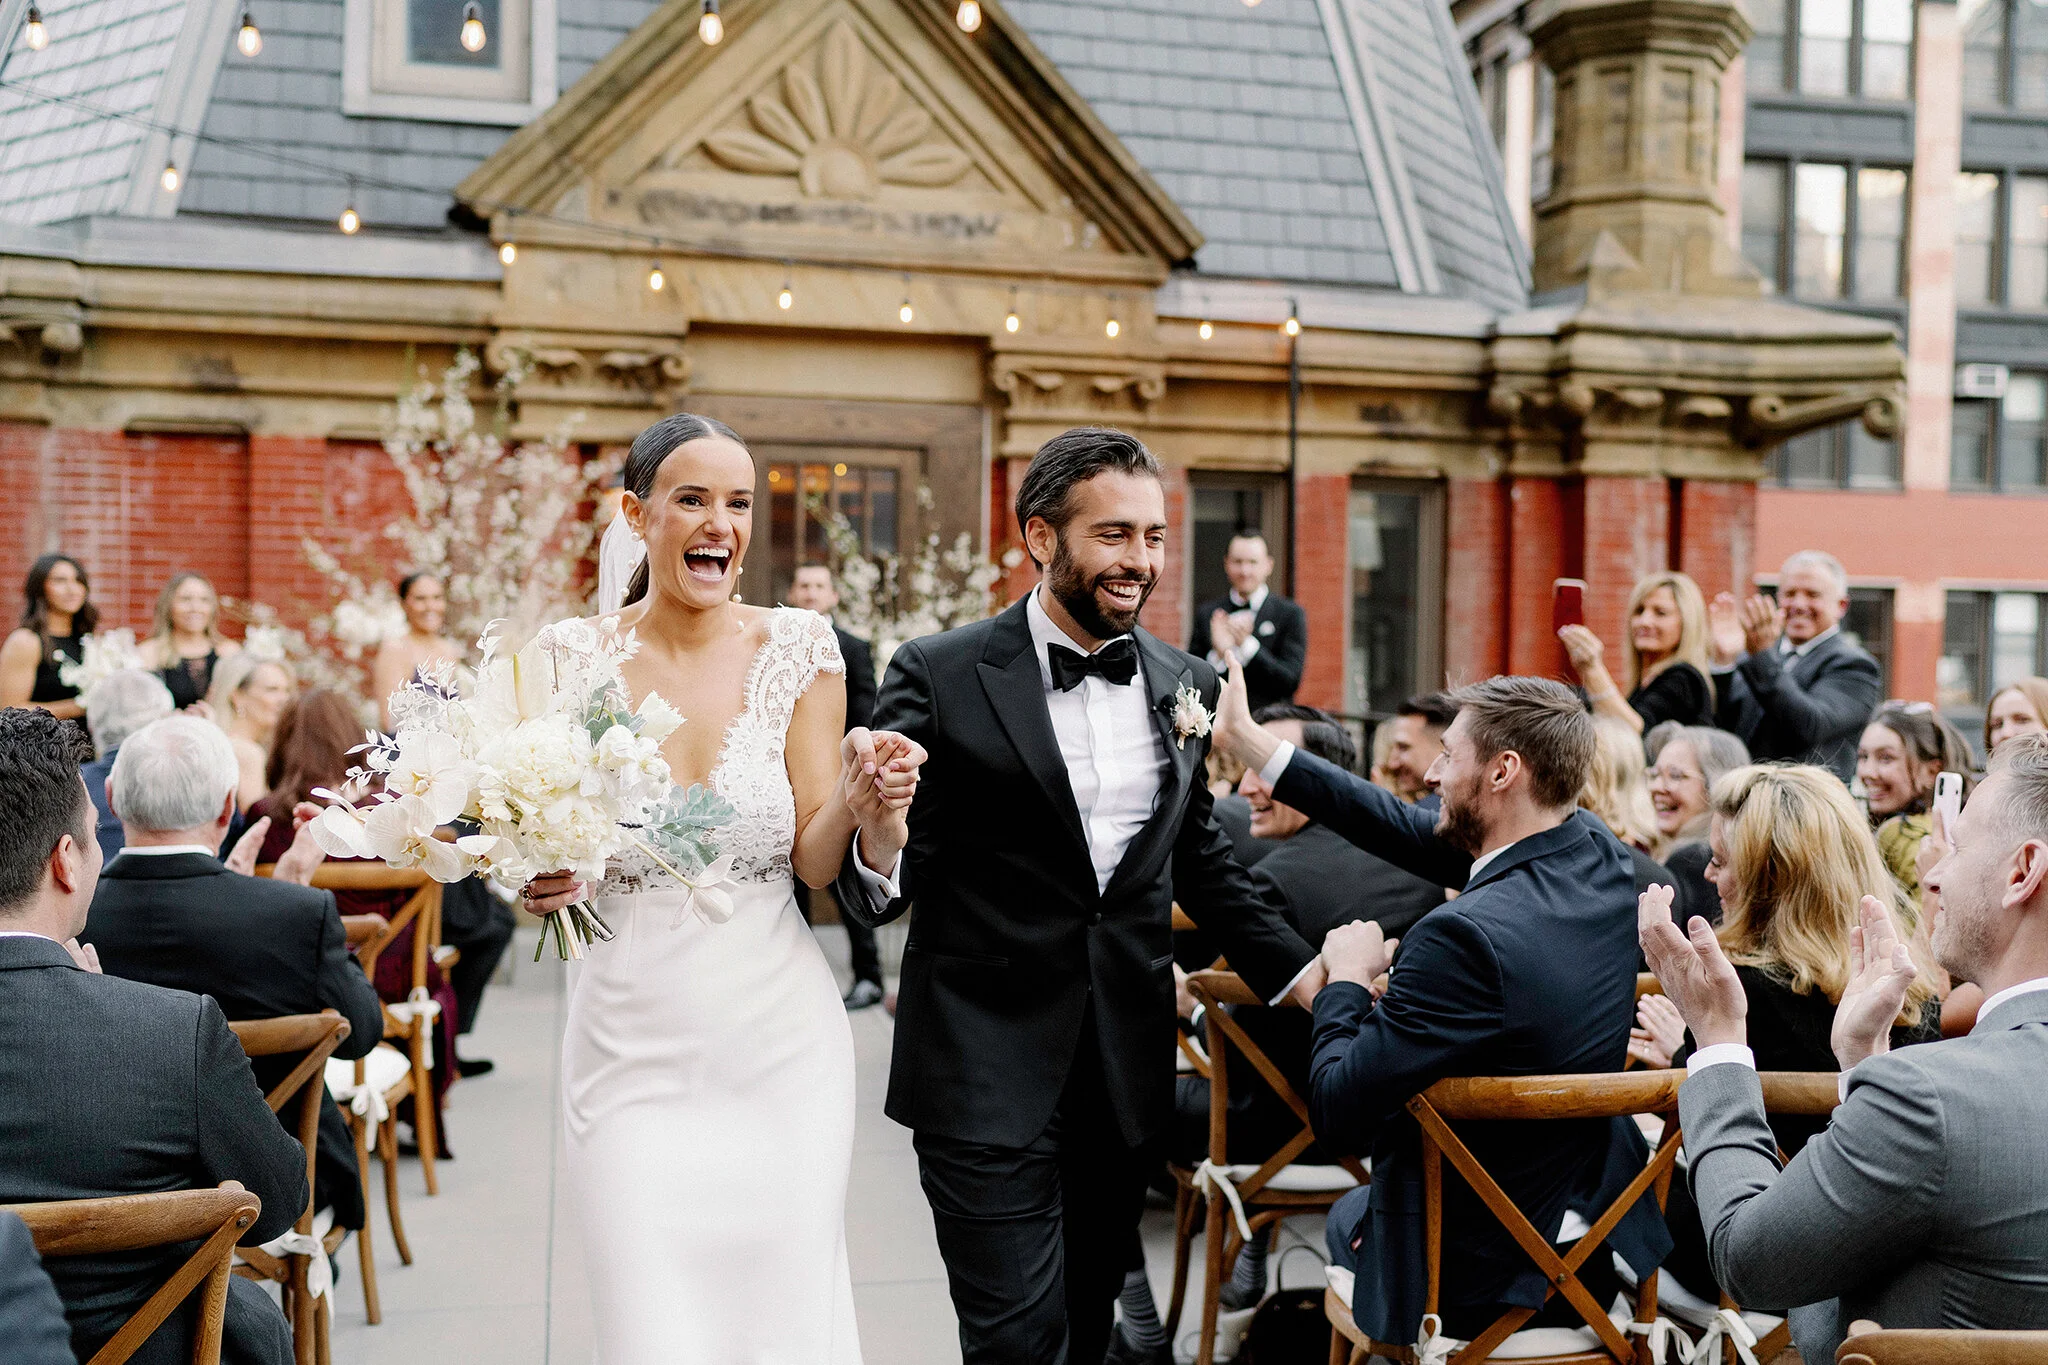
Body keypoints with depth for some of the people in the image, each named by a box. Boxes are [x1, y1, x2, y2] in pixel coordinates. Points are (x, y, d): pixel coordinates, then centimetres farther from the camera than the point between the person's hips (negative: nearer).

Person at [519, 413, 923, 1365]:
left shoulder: (797, 649, -2)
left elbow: (814, 861, -2)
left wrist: (854, 802, -22)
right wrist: (535, 882, -18)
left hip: (780, 1044, 0)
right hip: (634, 1049, 0)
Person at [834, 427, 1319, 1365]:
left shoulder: (1185, 684, 6)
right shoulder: (941, 678, -9)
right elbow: (879, 889, -7)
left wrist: (1298, 973, 12)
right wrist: (879, 848, -30)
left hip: (1129, 1072, 5)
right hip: (988, 1076, -5)